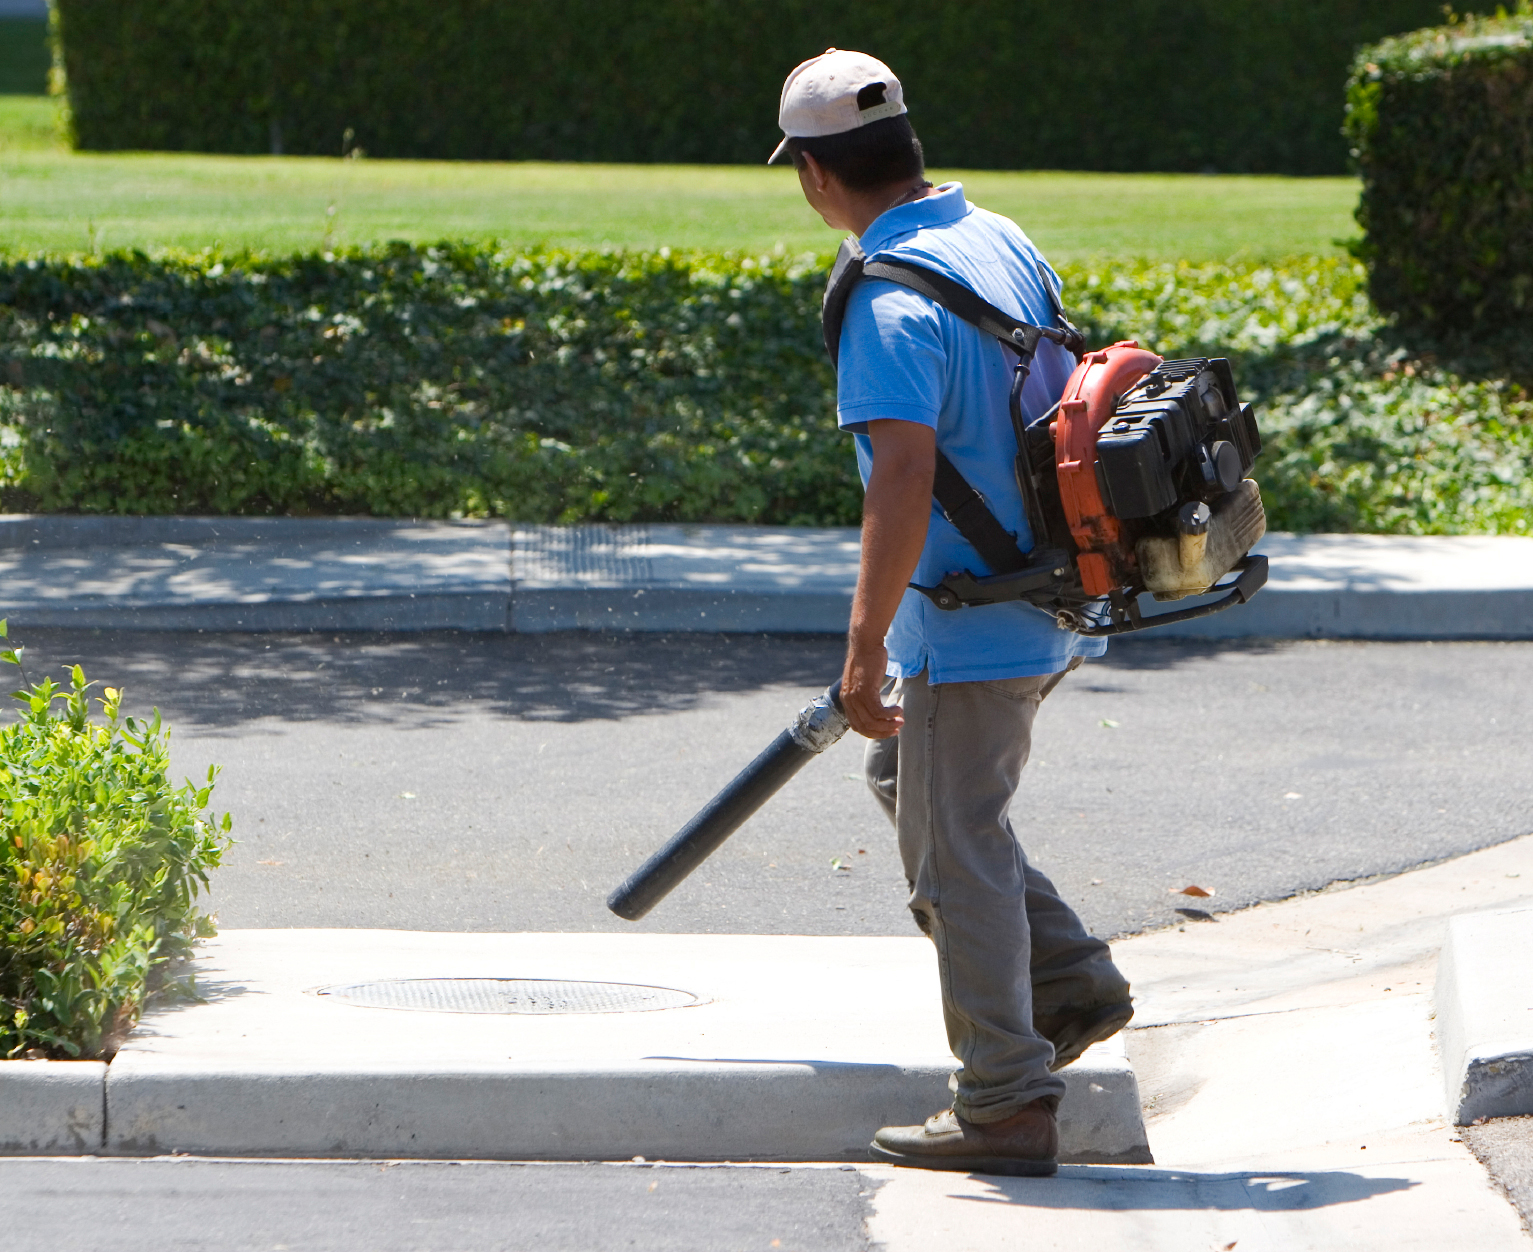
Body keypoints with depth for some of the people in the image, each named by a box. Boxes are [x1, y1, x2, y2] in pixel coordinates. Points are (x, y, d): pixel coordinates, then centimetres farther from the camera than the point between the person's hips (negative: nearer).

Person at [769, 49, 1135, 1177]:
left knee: (958, 850, 0)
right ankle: (1070, 980, 24)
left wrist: (865, 649, -23)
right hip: (1053, 591, 9)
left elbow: (904, 481, -29)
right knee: (906, 774, 25)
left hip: (973, 617, -9)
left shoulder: (893, 301, -21)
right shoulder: (1004, 241, 7)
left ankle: (1008, 1105, 5)